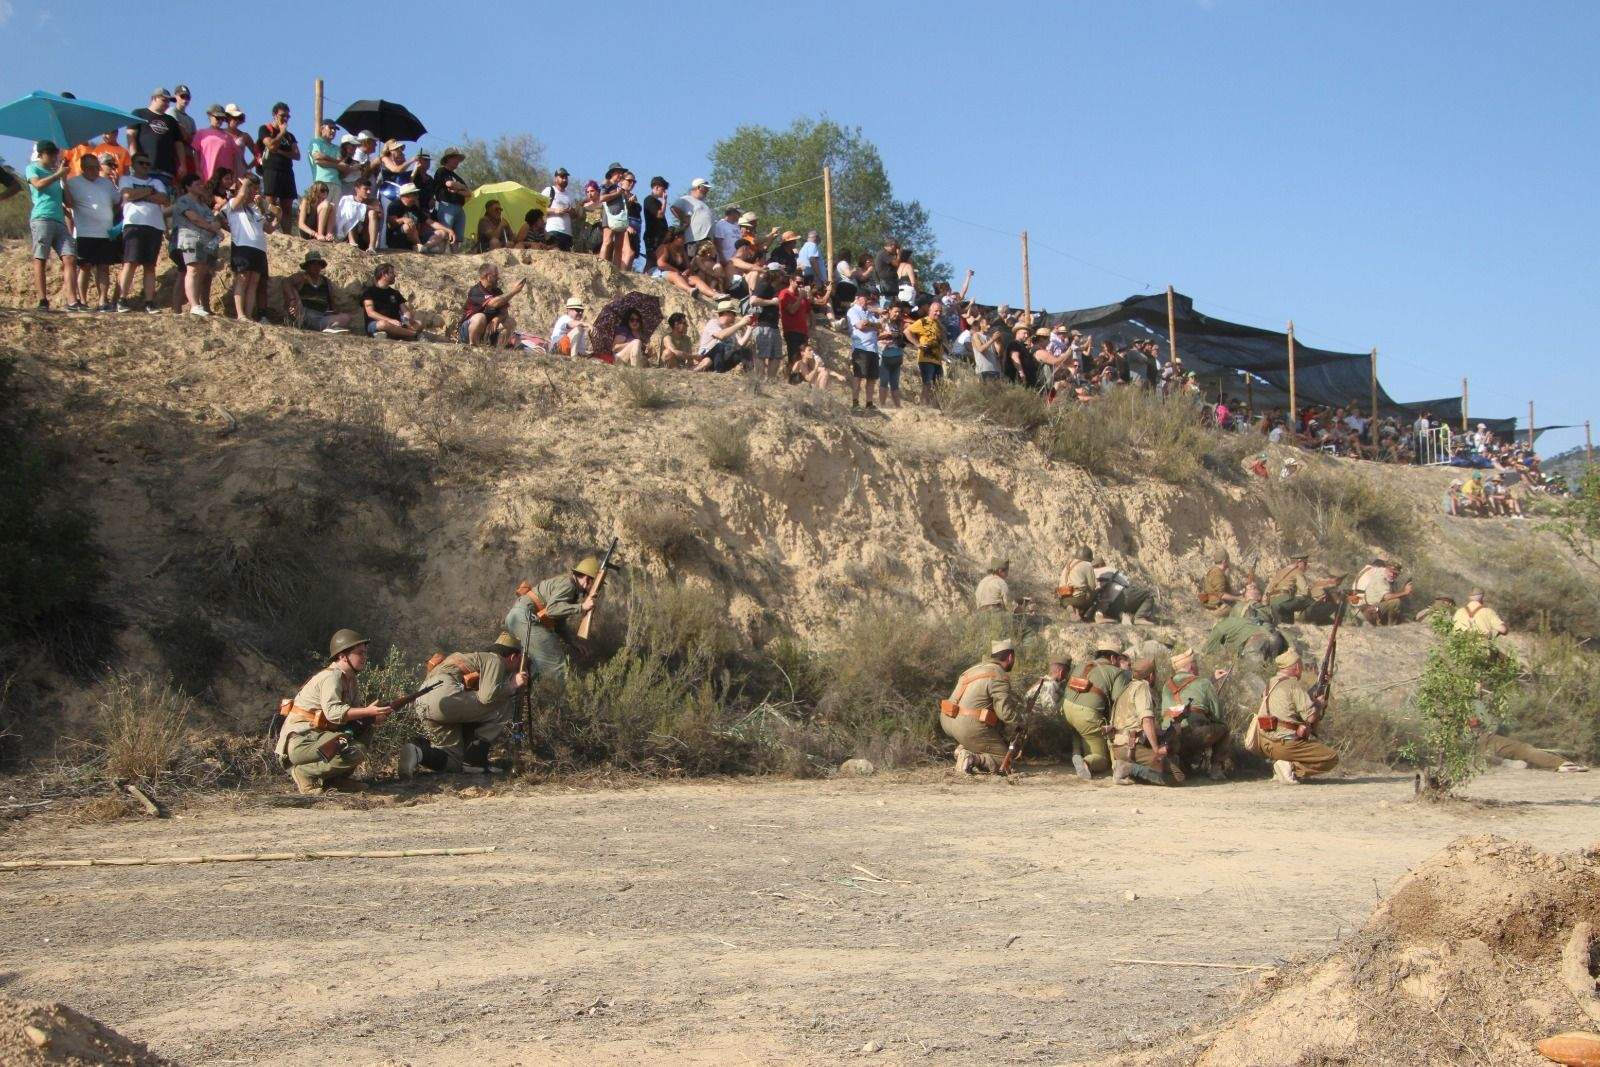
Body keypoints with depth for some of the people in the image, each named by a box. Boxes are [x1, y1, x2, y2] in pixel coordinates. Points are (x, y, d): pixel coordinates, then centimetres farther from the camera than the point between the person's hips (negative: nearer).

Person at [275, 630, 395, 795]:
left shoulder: (351, 681, 14)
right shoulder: (332, 676, -15)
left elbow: (356, 712, 11)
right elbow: (333, 712, -27)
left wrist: (375, 717, -9)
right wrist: (368, 711, -29)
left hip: (318, 736, 10)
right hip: (299, 741, -10)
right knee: (354, 753, -24)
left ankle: (331, 779, 7)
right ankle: (303, 773, -10)